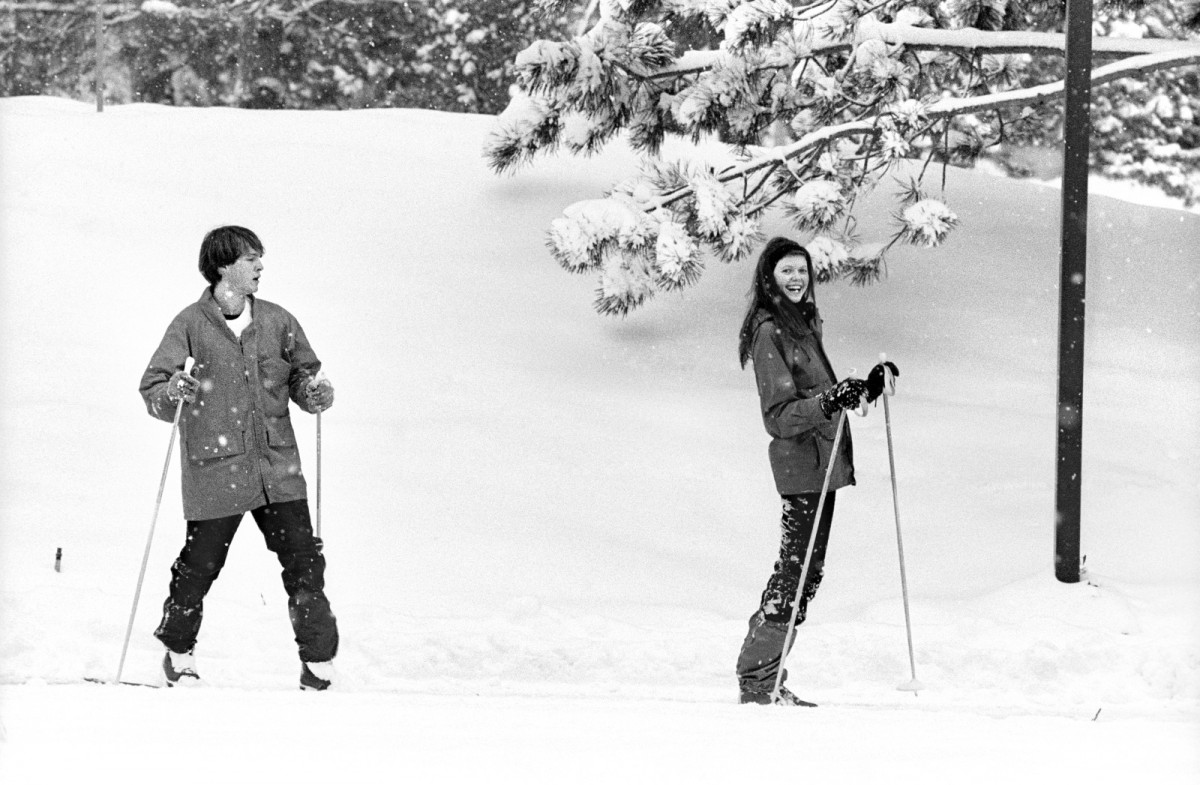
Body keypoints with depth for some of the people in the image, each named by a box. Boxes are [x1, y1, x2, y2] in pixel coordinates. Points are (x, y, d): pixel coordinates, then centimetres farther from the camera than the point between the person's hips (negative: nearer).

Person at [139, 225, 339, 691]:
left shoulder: (277, 322, 6)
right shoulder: (191, 325, -4)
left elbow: (302, 374, 16)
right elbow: (152, 389, -4)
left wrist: (314, 391, -6)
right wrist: (172, 393, -26)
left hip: (278, 468, 3)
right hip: (215, 470, -3)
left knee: (304, 562, -2)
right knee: (200, 565, 3)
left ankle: (318, 664, 8)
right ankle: (178, 653, 27)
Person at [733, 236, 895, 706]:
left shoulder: (803, 324, 18)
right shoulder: (768, 333, -10)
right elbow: (781, 415, -17)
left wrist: (866, 389, 15)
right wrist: (828, 402, -31)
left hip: (823, 462, 9)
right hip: (801, 462, -9)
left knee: (804, 572, 9)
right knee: (797, 571, -10)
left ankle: (763, 675, 13)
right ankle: (758, 681, -6)